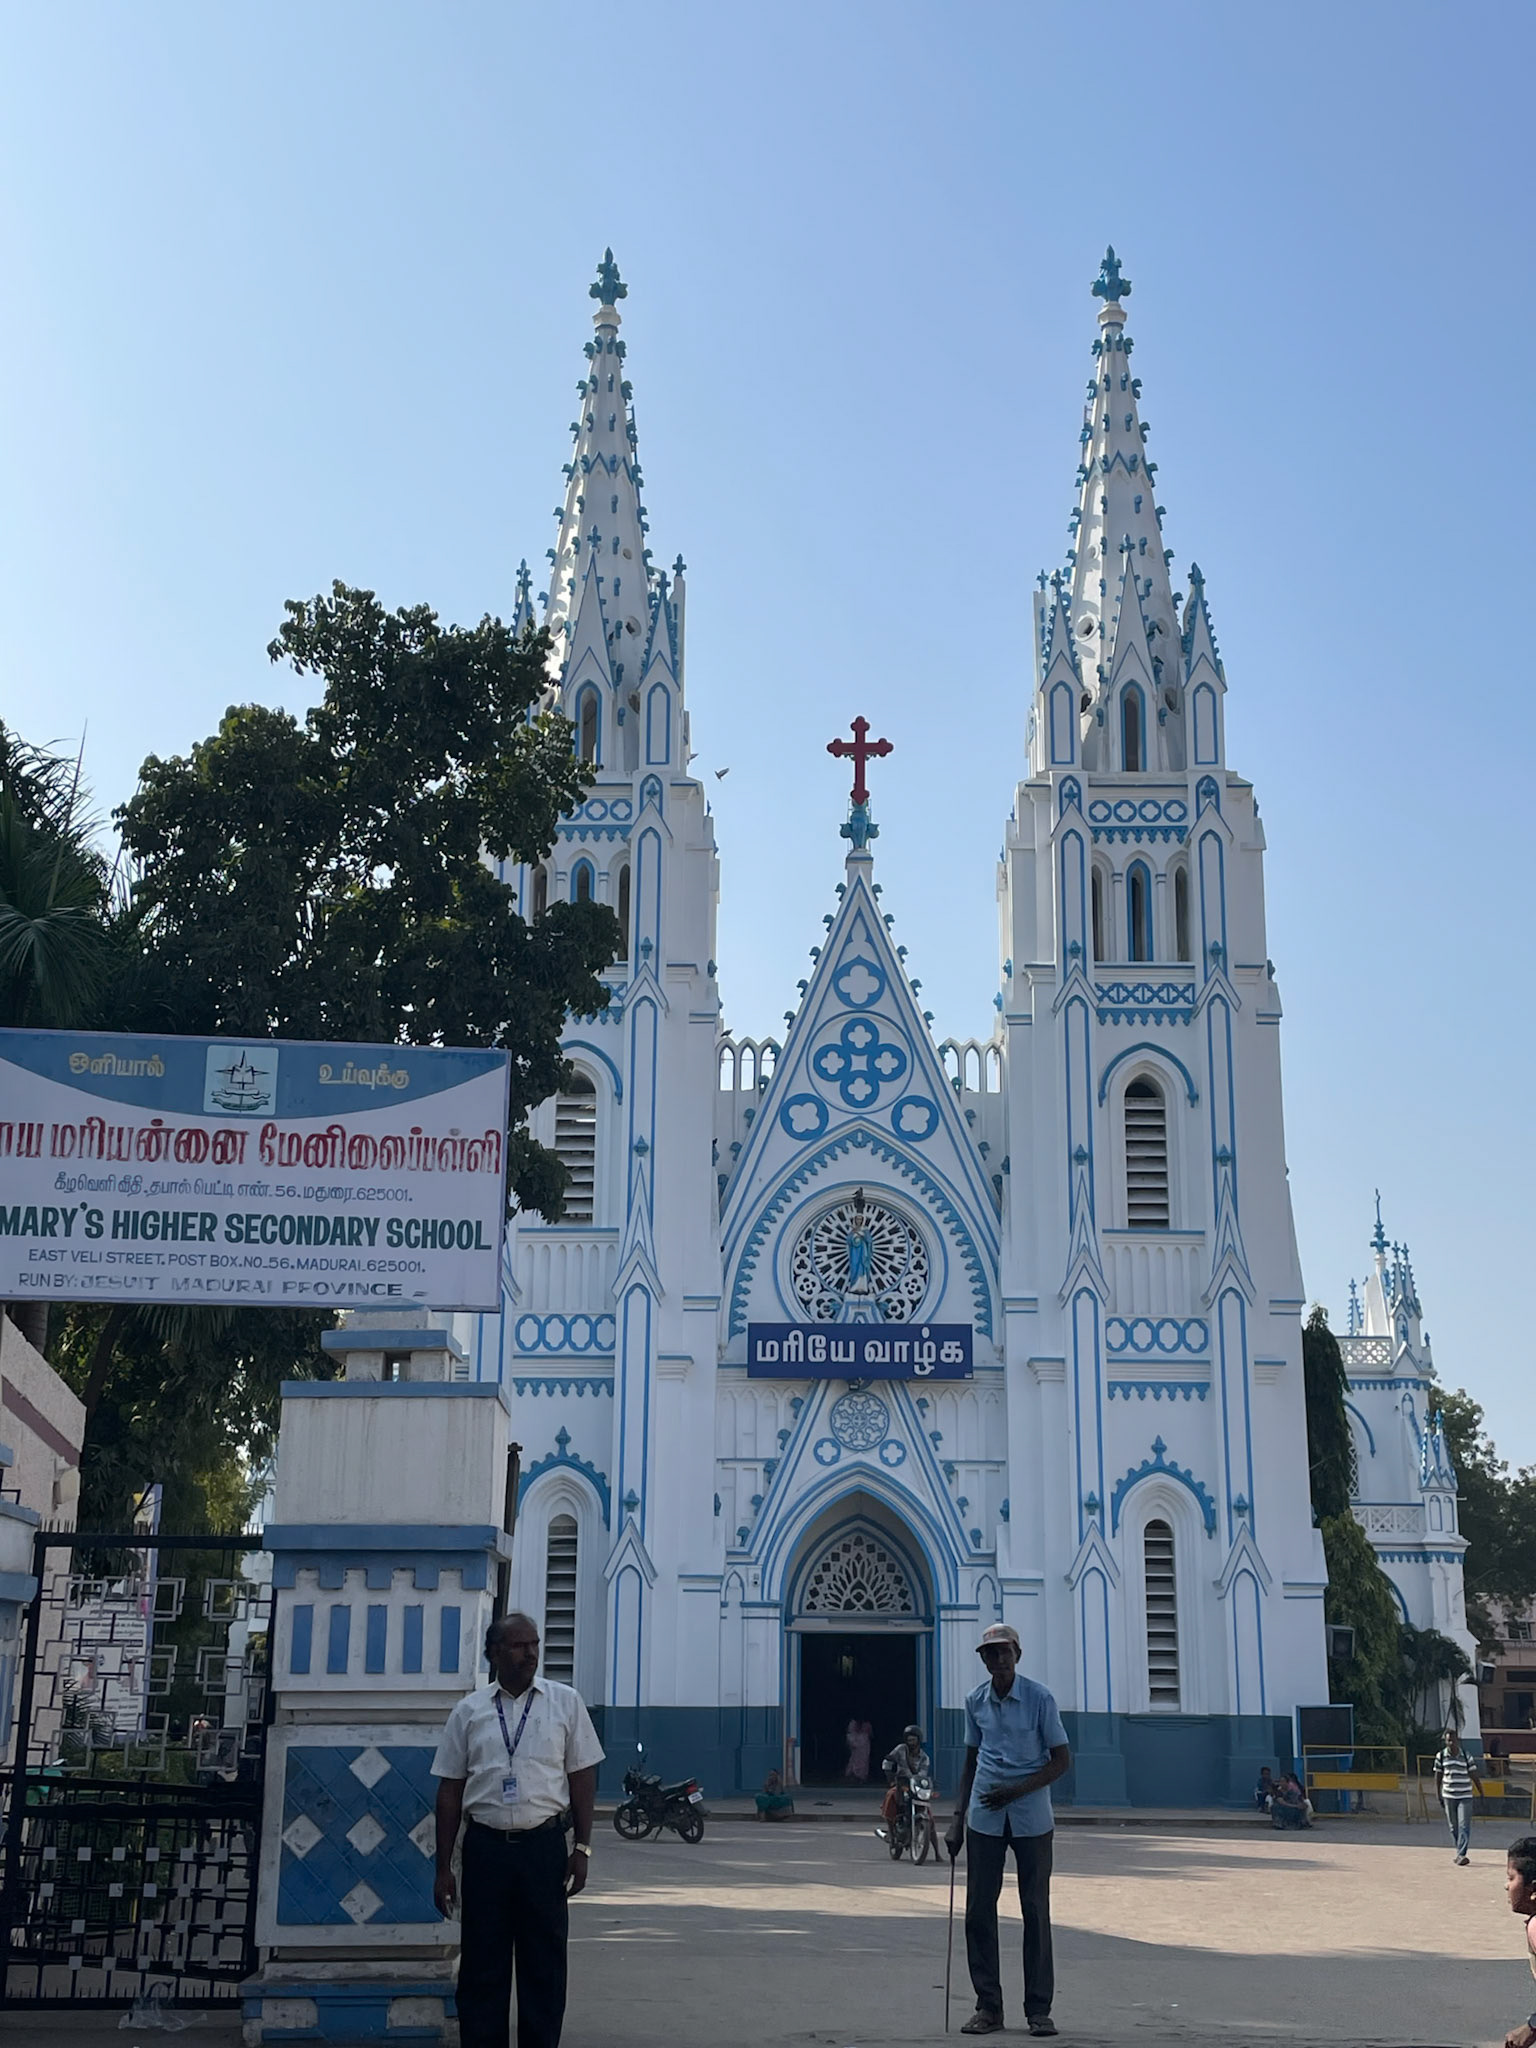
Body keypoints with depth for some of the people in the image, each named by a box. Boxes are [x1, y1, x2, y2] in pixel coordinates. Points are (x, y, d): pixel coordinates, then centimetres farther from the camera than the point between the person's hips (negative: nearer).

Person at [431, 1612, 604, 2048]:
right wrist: (443, 1868, 4)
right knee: (481, 1967, 5)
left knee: (544, 1966, 4)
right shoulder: (469, 1710, 5)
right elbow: (450, 1790, 7)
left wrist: (582, 1848, -2)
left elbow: (582, 1778, 5)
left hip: (544, 1847, 0)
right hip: (485, 1846, 0)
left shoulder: (565, 1702, 4)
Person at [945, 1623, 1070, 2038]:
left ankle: (1039, 2009, 9)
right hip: (984, 1820, 3)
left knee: (1036, 1910, 1)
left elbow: (1062, 1760, -4)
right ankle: (988, 2007, 10)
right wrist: (958, 1819, 9)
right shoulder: (975, 1701, 5)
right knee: (979, 1910, 2)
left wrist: (1017, 1790, -15)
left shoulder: (1038, 1698, -7)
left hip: (1031, 1820, -3)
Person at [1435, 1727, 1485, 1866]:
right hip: (1448, 1797, 2)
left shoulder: (1466, 1756, -2)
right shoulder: (1441, 1756, 0)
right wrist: (1439, 1796, 8)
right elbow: (1438, 1777, 8)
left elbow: (1474, 1776, 4)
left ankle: (1461, 1854, -14)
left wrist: (1481, 1794, 4)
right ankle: (1459, 1853, 24)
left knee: (1464, 1826, -12)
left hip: (1465, 1797, -2)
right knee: (1453, 1827, 9)